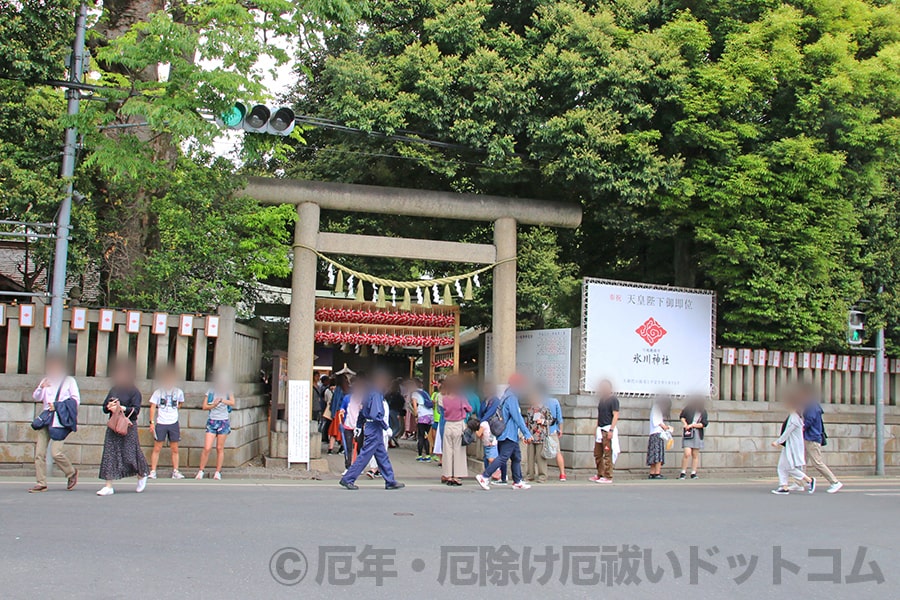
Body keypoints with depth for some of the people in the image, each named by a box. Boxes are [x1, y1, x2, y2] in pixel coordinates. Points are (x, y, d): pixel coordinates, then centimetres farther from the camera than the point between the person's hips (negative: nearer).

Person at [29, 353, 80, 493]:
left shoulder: (69, 381, 4)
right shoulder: (46, 380, 17)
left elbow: (76, 399, 0)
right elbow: (36, 398, 11)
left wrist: (57, 405, -7)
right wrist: (41, 388, -8)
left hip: (60, 422, -5)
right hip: (46, 419, 5)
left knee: (56, 452, -12)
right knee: (39, 452, -3)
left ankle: (72, 473, 13)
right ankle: (41, 483, 3)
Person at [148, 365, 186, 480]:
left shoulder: (178, 392, 5)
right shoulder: (158, 392, -1)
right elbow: (153, 407, 0)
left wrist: (173, 408, 10)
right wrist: (152, 422, -6)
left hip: (174, 423, 2)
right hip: (160, 423, -2)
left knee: (175, 449, 4)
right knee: (157, 448, 0)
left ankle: (175, 472, 11)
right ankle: (152, 471, 5)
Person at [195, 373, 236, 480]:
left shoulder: (228, 392, 4)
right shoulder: (210, 392, 4)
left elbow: (232, 403, -12)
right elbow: (204, 406, 1)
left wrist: (222, 400, -25)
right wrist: (214, 405, -15)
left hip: (224, 422, 0)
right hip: (212, 421, 0)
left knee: (220, 448, 5)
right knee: (207, 448, -6)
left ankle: (218, 472, 13)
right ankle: (201, 471, 6)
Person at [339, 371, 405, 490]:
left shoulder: (370, 393, 12)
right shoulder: (376, 395, -18)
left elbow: (361, 412, 18)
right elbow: (377, 415, -25)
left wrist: (361, 425, 22)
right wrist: (386, 427, -16)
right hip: (374, 430, -10)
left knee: (382, 456, 13)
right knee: (364, 456, -4)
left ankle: (390, 481, 18)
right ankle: (347, 479, 1)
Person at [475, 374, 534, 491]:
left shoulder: (507, 397, 15)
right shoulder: (511, 398, -15)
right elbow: (518, 418, -18)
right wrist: (527, 434, -15)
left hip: (511, 435, 10)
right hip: (509, 434, -10)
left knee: (516, 457, 14)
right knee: (503, 457, -10)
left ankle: (517, 482, 18)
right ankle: (484, 477, -10)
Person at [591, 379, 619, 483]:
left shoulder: (613, 399, -7)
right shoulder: (601, 399, 17)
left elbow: (615, 415, -12)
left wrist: (611, 430, -19)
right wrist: (596, 429, 18)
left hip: (608, 430, -8)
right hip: (600, 430, 8)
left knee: (607, 454, -7)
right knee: (597, 454, 11)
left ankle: (608, 477, -3)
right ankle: (600, 475, 19)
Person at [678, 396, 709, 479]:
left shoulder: (703, 412, 2)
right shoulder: (687, 409, 0)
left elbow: (704, 424, -4)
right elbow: (681, 417, 14)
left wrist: (692, 425, -11)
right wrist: (685, 423, -4)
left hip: (697, 435, 2)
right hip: (687, 434, -2)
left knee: (695, 455, 6)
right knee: (687, 453, -14)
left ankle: (693, 473, 15)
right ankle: (683, 473, -4)